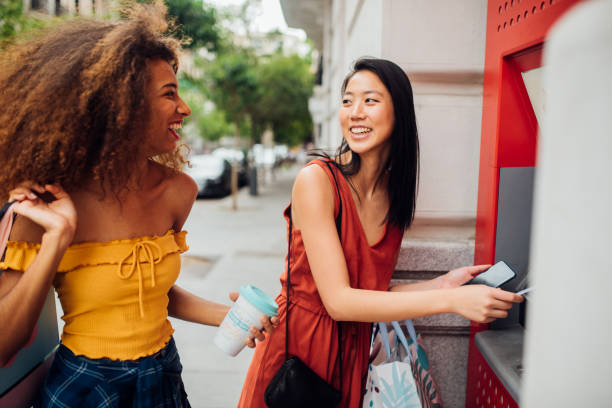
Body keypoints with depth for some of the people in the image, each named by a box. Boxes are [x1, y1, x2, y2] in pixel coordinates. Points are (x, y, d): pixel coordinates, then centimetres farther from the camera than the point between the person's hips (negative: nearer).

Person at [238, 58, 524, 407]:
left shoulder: (394, 193, -2)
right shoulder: (316, 179, -19)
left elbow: (370, 292, 3)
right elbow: (338, 300, -23)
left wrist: (441, 284, -8)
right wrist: (451, 300, -25)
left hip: (354, 350, 5)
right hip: (297, 346, -4)